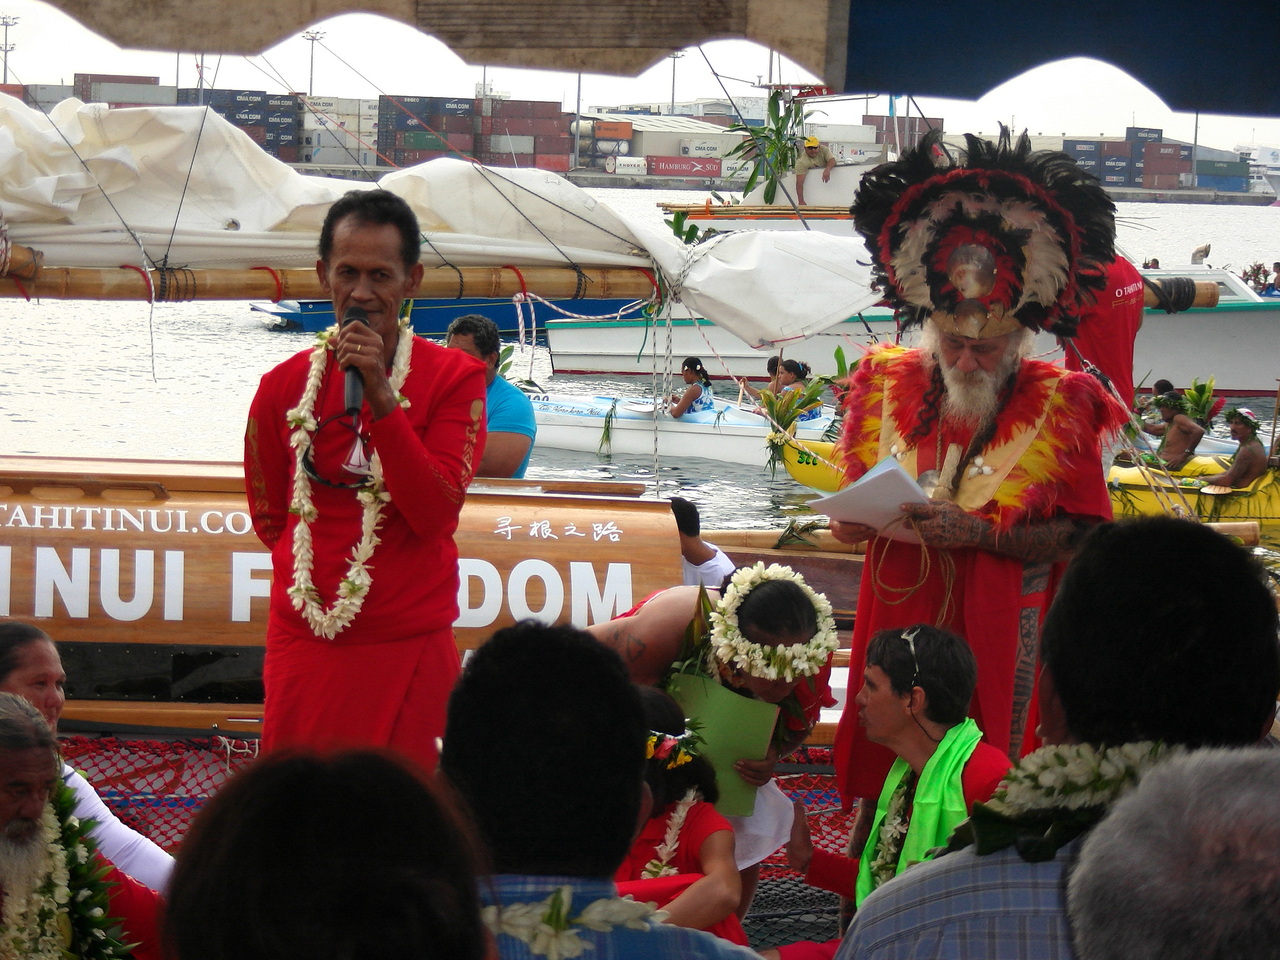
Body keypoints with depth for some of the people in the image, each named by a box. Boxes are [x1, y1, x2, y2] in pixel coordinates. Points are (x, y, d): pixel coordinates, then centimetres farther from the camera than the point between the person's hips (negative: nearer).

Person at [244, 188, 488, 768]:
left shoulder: (455, 379, -2)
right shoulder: (285, 385, 7)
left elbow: (435, 514, -14)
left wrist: (380, 396, -19)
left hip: (409, 648, -2)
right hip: (303, 648, 3)